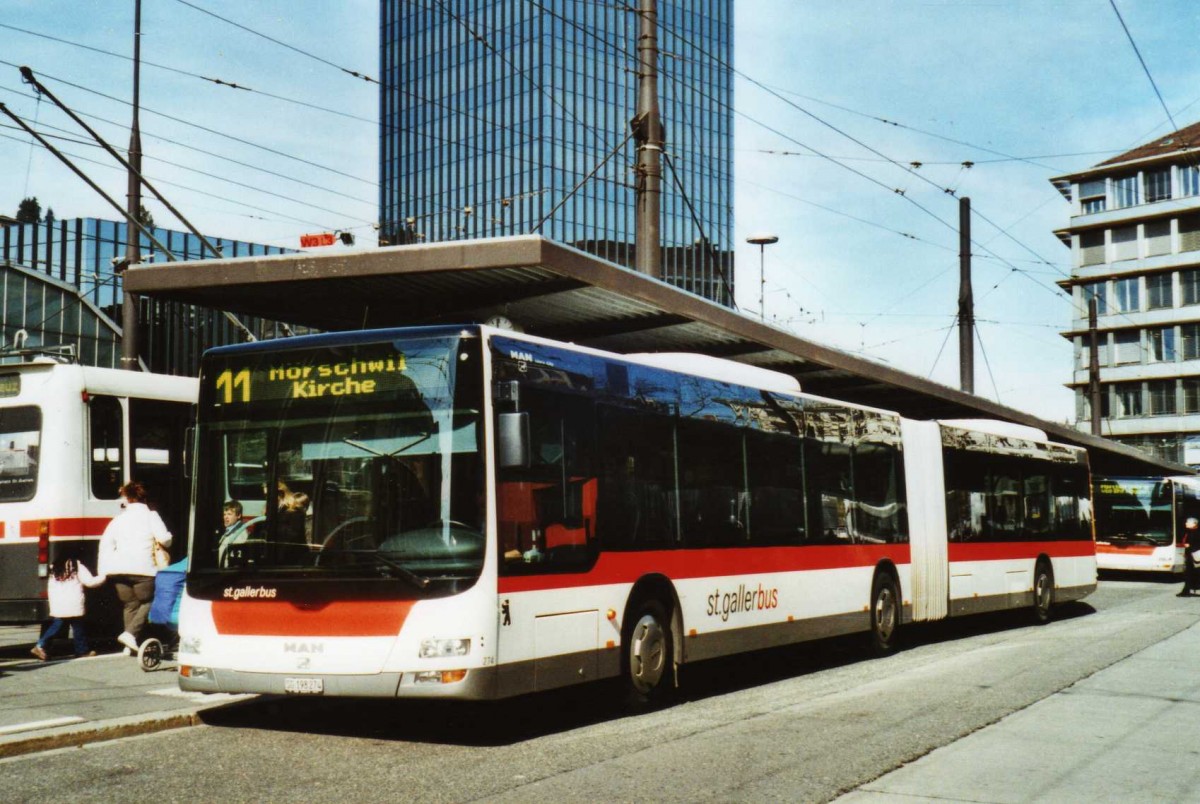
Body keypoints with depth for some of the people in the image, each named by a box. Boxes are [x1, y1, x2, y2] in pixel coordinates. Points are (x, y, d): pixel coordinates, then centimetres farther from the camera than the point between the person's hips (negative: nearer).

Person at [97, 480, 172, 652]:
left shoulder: (119, 518, 15)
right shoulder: (150, 516, 4)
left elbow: (106, 543, 11)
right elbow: (164, 539, -7)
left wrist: (103, 570, 13)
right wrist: (167, 539, 17)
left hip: (118, 569, 4)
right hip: (142, 569, -4)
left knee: (130, 605, 13)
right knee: (147, 602, 9)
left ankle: (131, 645, 10)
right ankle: (130, 633, -11)